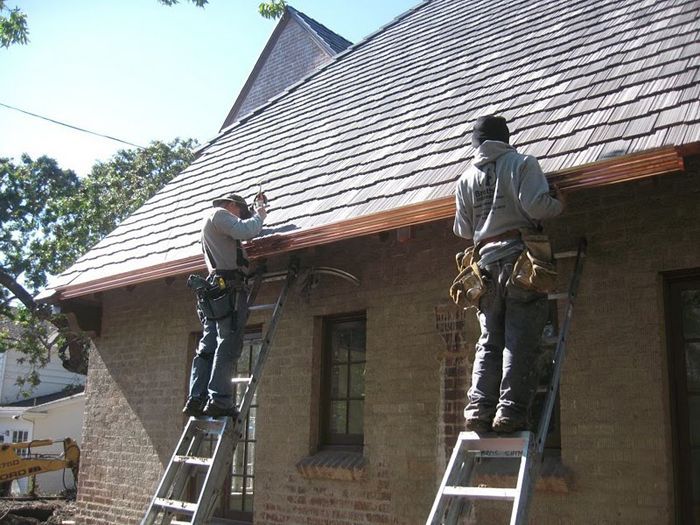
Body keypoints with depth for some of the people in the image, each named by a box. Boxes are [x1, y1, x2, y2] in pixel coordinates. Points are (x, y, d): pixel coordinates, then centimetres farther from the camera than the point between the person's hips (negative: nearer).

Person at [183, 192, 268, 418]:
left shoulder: (211, 222, 32)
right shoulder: (218, 213, 1)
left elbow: (242, 233, 36)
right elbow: (245, 231, -14)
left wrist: (257, 212, 32)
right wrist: (259, 215, 3)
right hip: (229, 287, -10)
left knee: (208, 345, 3)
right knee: (228, 344, -14)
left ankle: (196, 399, -3)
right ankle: (219, 400, -21)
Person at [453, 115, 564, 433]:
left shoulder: (466, 179, 16)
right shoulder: (522, 163, 4)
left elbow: (462, 230, 15)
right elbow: (536, 205, -11)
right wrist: (559, 204, 8)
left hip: (487, 263, 4)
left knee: (489, 342, 7)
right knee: (520, 342, -5)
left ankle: (480, 409, -4)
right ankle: (510, 412, -11)